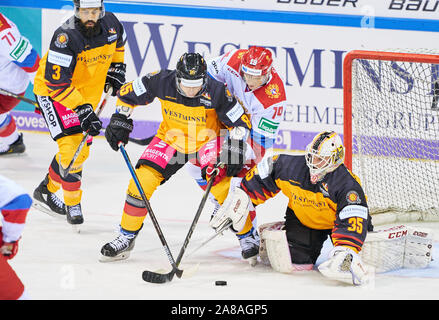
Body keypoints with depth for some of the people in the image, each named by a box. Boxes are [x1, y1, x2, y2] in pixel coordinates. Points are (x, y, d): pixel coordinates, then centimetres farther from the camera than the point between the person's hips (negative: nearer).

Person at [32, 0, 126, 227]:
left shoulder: (110, 23, -13)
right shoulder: (66, 37, -32)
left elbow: (119, 42, 15)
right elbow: (56, 83, -32)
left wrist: (116, 70, 8)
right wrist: (83, 110, -36)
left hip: (87, 93, 7)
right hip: (51, 91, -7)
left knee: (80, 152, 13)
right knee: (72, 147, -18)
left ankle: (46, 191, 32)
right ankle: (72, 204, -5)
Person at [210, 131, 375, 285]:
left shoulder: (347, 184, -32)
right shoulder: (292, 166, -22)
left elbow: (351, 221, -42)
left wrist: (345, 251, -56)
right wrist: (242, 196, -4)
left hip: (334, 221, -2)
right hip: (302, 219, 2)